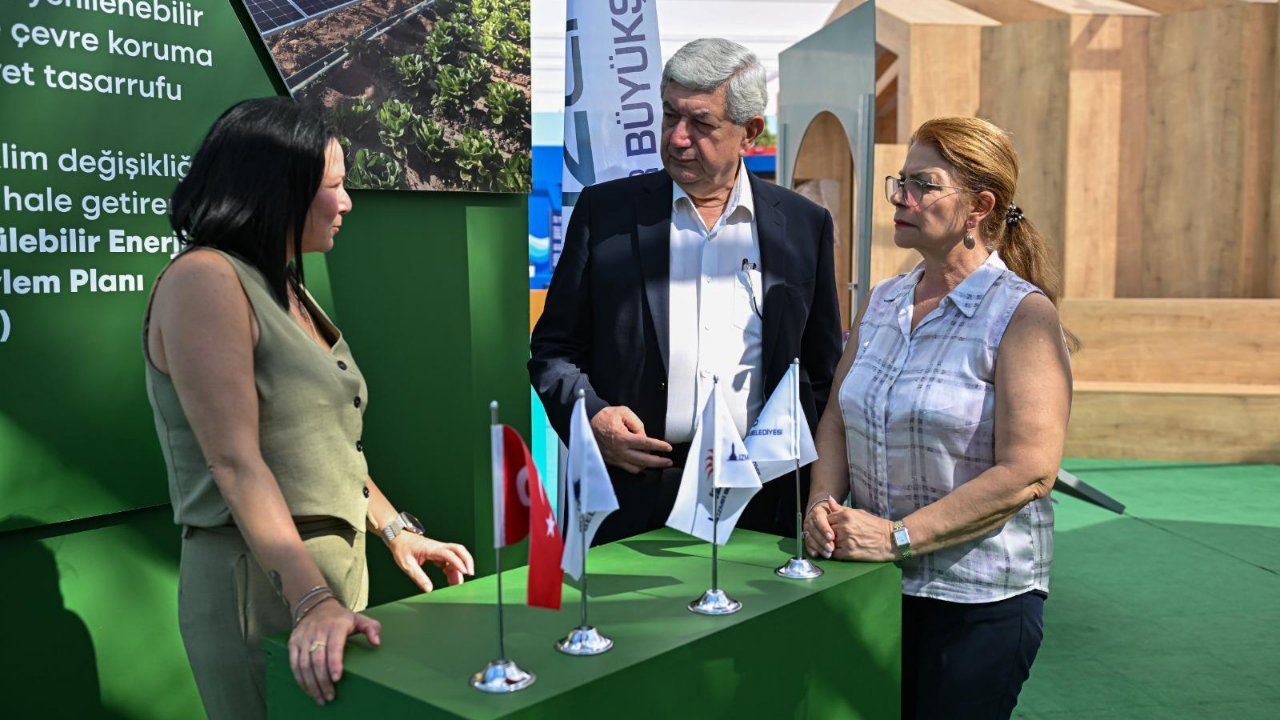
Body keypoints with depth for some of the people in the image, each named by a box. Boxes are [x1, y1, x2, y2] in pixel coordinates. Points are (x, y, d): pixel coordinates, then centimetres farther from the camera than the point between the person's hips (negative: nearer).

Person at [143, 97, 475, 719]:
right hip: (261, 584, -8)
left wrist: (395, 530, 11)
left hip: (334, 574, 8)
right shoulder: (204, 280, -13)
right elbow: (237, 464, -21)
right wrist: (311, 602, -27)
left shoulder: (289, 294, 14)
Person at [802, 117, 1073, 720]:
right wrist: (823, 507, -8)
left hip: (979, 600, -5)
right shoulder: (880, 302, 7)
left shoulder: (1023, 313, -12)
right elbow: (837, 420, 10)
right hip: (873, 586, 6)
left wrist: (897, 536, -21)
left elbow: (1027, 472, -20)